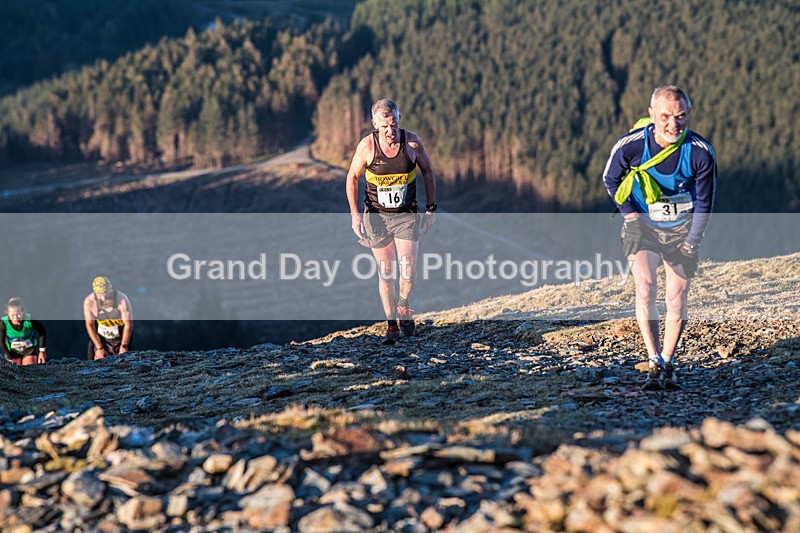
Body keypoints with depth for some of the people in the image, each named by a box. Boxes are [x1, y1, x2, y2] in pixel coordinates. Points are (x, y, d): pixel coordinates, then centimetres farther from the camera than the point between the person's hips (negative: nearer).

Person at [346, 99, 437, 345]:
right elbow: (352, 177, 0)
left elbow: (427, 172, 5)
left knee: (408, 270, -12)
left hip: (407, 216, 0)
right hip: (377, 216, 0)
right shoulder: (367, 145, -12)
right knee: (386, 273, 2)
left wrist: (431, 208, 4)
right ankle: (392, 325, 15)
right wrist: (355, 213, -7)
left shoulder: (412, 141, -10)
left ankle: (403, 306, 19)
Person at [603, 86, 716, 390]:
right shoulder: (630, 145, -21)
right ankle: (654, 364, -16)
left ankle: (668, 363, 18)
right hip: (643, 224, 0)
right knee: (644, 288, -18)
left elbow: (704, 203, -6)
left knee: (676, 297, 0)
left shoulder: (701, 152, -20)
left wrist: (691, 243, -9)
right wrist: (629, 214, -4)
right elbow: (610, 178, 1)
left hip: (682, 226, 1)